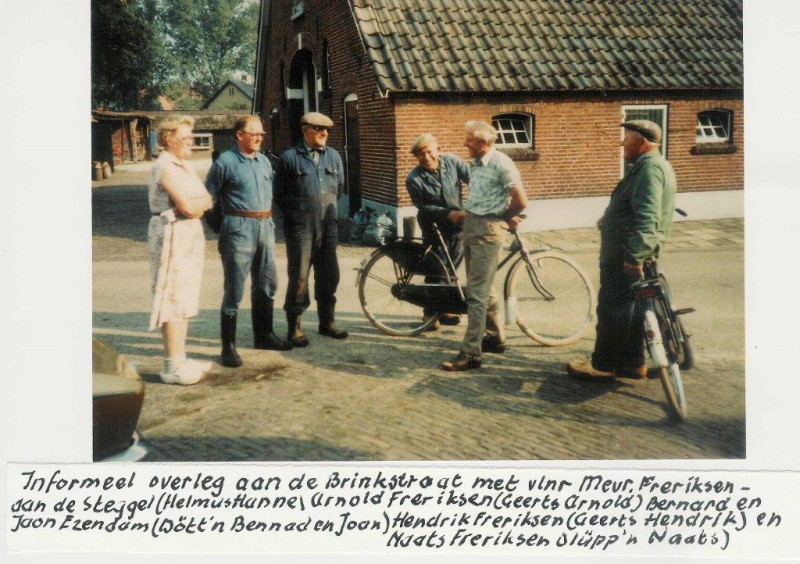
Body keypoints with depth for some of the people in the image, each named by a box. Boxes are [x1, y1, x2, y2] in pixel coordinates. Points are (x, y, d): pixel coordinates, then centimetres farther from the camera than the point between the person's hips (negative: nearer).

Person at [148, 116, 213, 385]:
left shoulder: (183, 166, 16)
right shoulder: (166, 168, -14)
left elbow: (207, 199, 12)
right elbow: (189, 207, -21)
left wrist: (197, 203, -8)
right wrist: (201, 202, -2)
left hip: (188, 236, 10)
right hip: (172, 235, -10)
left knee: (183, 300, 13)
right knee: (173, 300, -6)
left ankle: (179, 360, 21)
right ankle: (172, 367, -1)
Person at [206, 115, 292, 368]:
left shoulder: (264, 161, 13)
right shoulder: (225, 162, -7)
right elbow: (208, 198, -5)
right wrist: (222, 228, -5)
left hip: (265, 227, 7)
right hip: (239, 230, -7)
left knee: (266, 285, 14)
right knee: (234, 290, -4)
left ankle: (263, 335, 29)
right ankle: (228, 346, 3)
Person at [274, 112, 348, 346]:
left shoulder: (333, 156, 10)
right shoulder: (289, 158, -3)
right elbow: (279, 195, 4)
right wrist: (294, 215, 6)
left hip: (328, 228, 5)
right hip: (300, 229, -5)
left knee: (328, 276, 10)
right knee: (299, 277, -2)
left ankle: (327, 322, 24)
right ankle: (294, 327, 8)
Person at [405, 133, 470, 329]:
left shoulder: (452, 162, -8)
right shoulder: (414, 179, -14)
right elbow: (424, 207, -12)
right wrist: (449, 214, -22)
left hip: (457, 225, 3)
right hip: (435, 228, -3)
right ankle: (430, 313, 16)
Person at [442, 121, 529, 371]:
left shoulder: (501, 163, -15)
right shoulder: (475, 163, 11)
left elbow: (521, 202, -15)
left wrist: (503, 218, -1)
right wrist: (466, 213, 9)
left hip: (487, 230, -9)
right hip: (471, 226, 9)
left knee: (477, 293, -9)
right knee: (482, 287, 17)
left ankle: (471, 353, -8)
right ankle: (496, 337, 31)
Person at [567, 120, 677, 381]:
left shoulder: (650, 168, -19)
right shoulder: (652, 165, 16)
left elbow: (647, 217, -29)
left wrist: (634, 255, -32)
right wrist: (609, 218, 33)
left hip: (625, 255, -10)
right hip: (631, 252, 10)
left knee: (612, 308, -2)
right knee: (629, 308, 16)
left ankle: (603, 365, 7)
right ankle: (632, 362, 24)